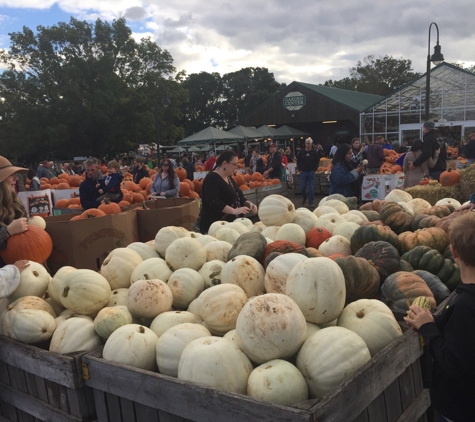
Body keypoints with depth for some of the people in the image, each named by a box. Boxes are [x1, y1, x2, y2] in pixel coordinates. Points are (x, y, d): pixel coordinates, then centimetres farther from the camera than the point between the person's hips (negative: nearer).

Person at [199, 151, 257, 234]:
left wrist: (248, 204, 0)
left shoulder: (229, 179, 16)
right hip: (214, 225, -8)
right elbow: (214, 202, -24)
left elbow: (239, 198, 21)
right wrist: (234, 211, -33)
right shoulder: (212, 179, -12)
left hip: (231, 223, 9)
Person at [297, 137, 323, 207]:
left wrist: (314, 170, -6)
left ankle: (311, 202, 7)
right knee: (302, 188, 2)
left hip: (311, 173, -1)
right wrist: (299, 169, 0)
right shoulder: (301, 152, 2)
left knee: (311, 189, -1)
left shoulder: (315, 152, 0)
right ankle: (304, 197, 31)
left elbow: (317, 162, 3)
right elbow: (298, 162, 9)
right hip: (303, 172, 1)